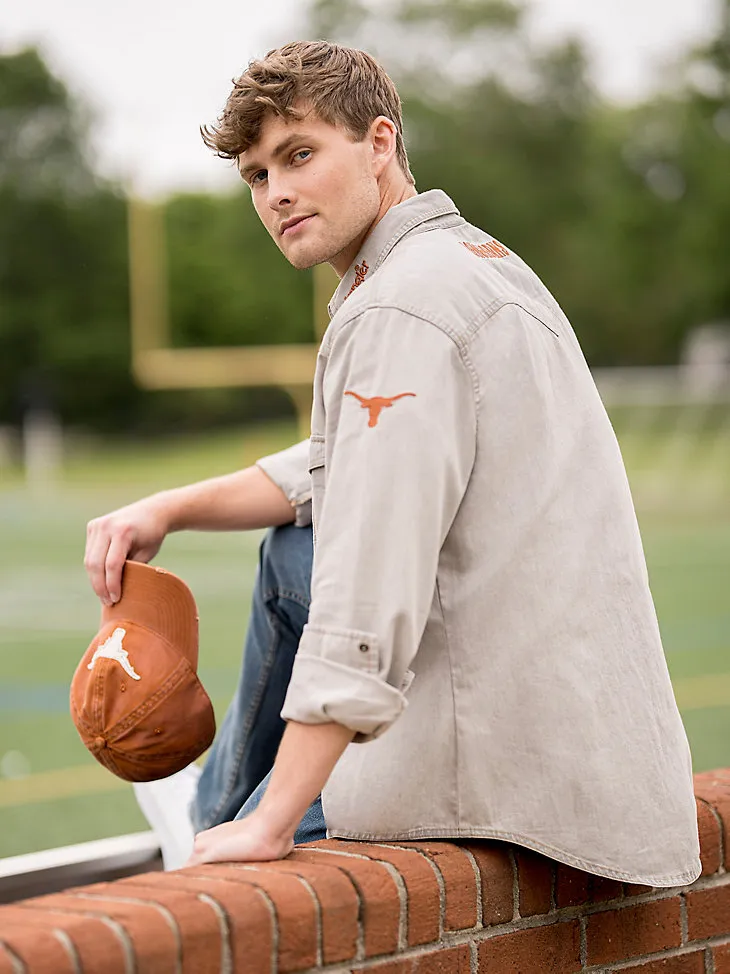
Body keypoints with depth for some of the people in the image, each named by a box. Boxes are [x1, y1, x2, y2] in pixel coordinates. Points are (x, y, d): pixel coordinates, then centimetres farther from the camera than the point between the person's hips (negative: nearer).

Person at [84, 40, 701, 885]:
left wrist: (271, 825, -25)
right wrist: (170, 510, 15)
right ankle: (223, 808, 36)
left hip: (516, 748, -10)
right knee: (290, 550, 26)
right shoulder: (465, 257, 14)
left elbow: (364, 606, -27)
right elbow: (338, 470, 27)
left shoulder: (402, 308, -20)